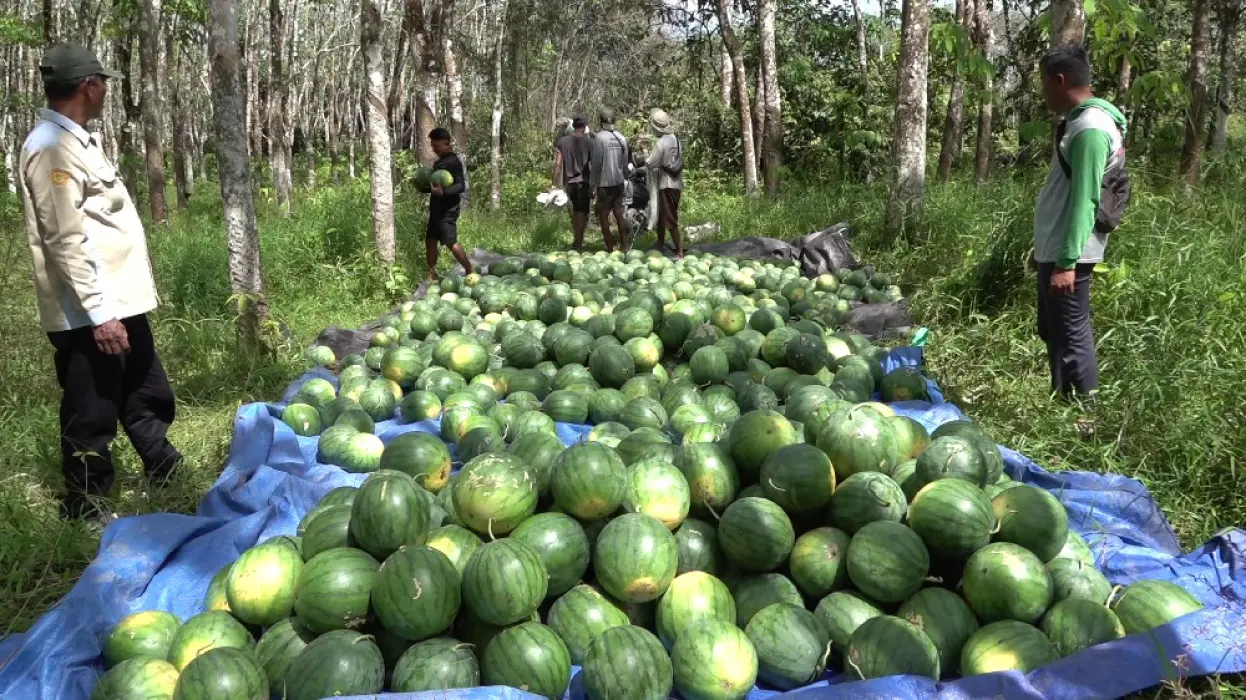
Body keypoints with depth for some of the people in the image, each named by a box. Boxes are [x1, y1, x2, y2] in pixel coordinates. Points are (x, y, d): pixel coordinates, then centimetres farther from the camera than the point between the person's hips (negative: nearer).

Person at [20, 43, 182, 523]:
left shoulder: (75, 140, 15)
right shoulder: (51, 147, -16)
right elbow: (65, 241, -21)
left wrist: (116, 305, 21)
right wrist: (98, 312, -24)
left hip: (121, 302, 10)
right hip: (90, 314, -10)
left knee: (147, 400, 21)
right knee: (92, 416, 3)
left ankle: (169, 477, 37)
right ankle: (84, 510, 18)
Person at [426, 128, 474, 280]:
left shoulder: (454, 162, -14)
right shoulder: (439, 162, 14)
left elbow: (461, 185, -23)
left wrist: (443, 192, -37)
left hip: (448, 210, -10)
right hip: (437, 209, 10)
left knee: (451, 242, -13)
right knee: (430, 240, 12)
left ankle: (469, 271, -3)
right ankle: (432, 274, 20)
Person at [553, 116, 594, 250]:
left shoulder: (562, 142, 4)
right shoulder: (589, 142, -4)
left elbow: (557, 164, 0)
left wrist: (556, 183, 4)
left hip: (569, 181, 4)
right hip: (584, 181, -3)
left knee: (575, 211, 19)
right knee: (583, 212, 2)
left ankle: (577, 240, 26)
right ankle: (579, 243, 0)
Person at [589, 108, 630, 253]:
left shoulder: (600, 138, -13)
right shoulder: (621, 138, 3)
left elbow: (596, 163, -12)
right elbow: (625, 161, 9)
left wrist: (593, 183, -5)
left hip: (604, 183, -5)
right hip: (619, 182, 5)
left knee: (603, 216, 3)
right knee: (619, 214, 12)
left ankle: (610, 247, 3)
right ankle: (625, 245, 13)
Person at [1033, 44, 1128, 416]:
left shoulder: (1090, 128, -19)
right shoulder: (1081, 120, 13)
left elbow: (1084, 200, -23)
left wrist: (1066, 262, -24)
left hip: (1068, 254, -10)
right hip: (1056, 249, 10)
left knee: (1071, 336, -3)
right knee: (1054, 331, 18)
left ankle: (1083, 419, 6)